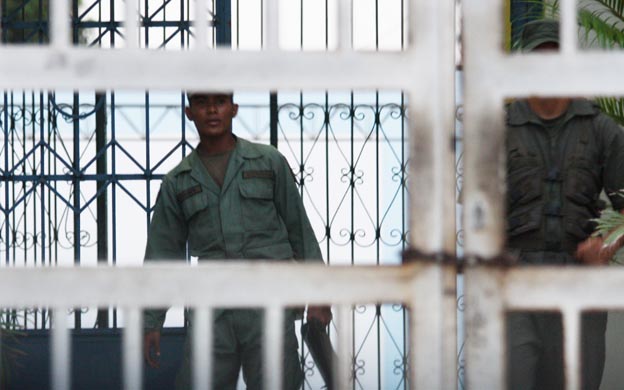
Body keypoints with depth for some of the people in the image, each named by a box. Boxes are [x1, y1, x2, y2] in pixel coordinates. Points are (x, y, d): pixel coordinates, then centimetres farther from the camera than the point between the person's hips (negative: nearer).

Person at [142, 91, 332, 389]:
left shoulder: (269, 162, 8)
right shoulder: (177, 183, 11)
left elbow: (299, 228, 9)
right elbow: (163, 254, 13)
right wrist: (151, 323, 9)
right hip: (213, 311, 2)